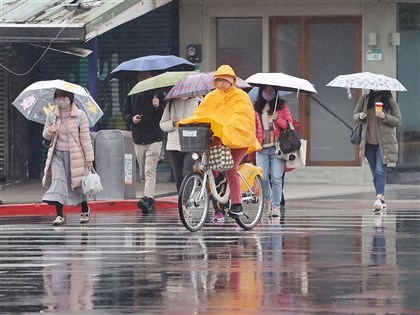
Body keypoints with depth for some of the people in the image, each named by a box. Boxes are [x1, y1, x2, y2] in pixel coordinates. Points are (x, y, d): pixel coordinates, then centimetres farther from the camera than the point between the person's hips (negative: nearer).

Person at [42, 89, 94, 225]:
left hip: (75, 155, -2)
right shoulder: (52, 115, 3)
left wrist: (89, 157, -8)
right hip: (57, 154, 2)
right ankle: (59, 215, -14)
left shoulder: (80, 115, -6)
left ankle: (85, 210, 33)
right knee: (58, 182, -14)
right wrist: (49, 131, -12)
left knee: (78, 183, 7)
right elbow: (45, 135, 13)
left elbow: (85, 137, -5)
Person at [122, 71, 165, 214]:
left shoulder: (157, 93, 0)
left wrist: (158, 107, -19)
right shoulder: (132, 94, 10)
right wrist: (131, 119, -3)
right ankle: (150, 202, 14)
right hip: (138, 138, 5)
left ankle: (148, 198, -26)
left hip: (154, 138, -5)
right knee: (143, 172, 8)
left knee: (150, 170, -16)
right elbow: (125, 112, 18)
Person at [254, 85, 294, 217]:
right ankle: (267, 199, 22)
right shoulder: (256, 107, 13)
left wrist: (278, 119, -12)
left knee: (276, 178, -9)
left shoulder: (282, 106, 7)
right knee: (262, 177, -5)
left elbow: (289, 124, 4)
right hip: (261, 147, 2)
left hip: (277, 147, -2)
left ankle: (276, 206, -3)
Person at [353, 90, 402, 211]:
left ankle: (379, 198, -28)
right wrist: (360, 116, -10)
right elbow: (354, 116, 13)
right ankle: (382, 201, 17)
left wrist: (385, 117, -17)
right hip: (369, 143, 4)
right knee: (375, 173, 8)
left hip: (384, 142, -4)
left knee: (380, 170, -17)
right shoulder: (364, 99, 7)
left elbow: (398, 121, 0)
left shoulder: (390, 102, 0)